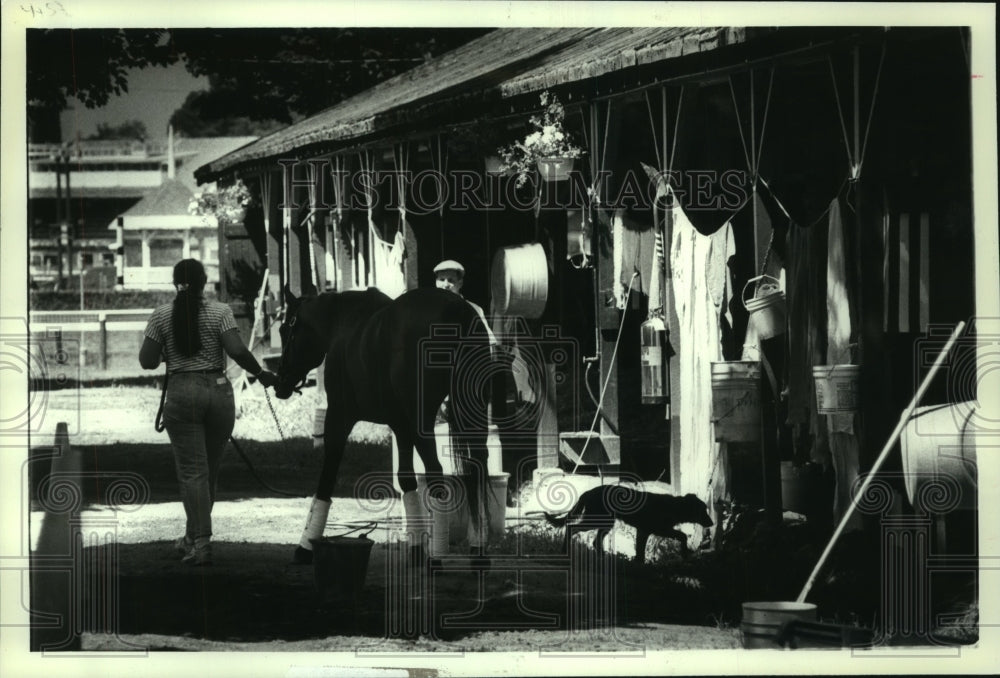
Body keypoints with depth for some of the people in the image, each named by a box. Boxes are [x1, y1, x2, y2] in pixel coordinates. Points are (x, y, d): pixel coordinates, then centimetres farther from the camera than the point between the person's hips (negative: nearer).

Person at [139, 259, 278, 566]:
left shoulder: (161, 316, 1)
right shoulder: (220, 312, -1)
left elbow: (147, 361, 0)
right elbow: (237, 351, -12)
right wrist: (261, 374, 2)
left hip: (181, 394, -1)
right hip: (218, 391, 1)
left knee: (192, 471, -1)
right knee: (210, 469, 14)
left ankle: (201, 543, -12)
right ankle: (193, 537, 25)